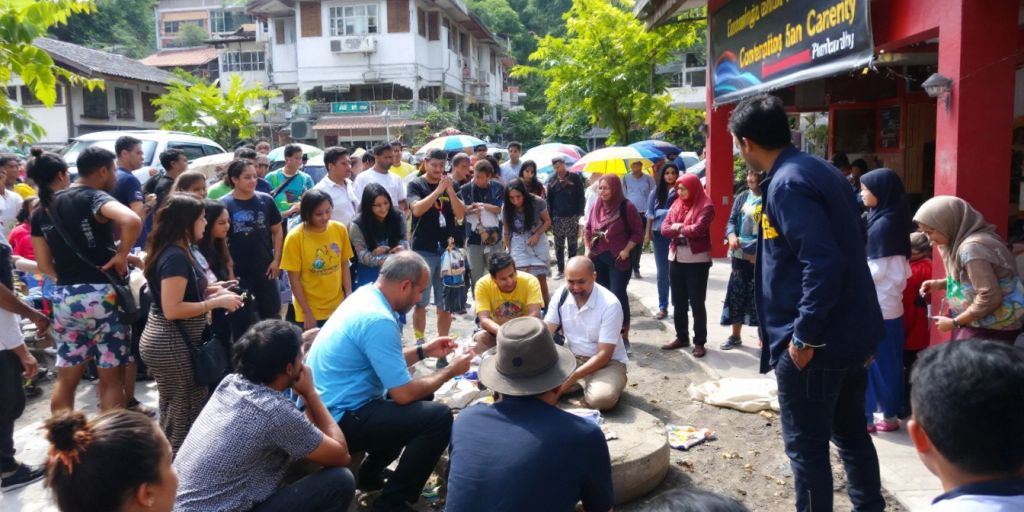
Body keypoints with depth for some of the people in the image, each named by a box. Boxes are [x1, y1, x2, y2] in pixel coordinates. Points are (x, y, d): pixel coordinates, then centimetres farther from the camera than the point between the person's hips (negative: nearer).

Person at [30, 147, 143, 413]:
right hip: (102, 295, -6)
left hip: (64, 298, 6)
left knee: (66, 378, 16)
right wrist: (122, 254, -15)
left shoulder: (42, 211, 11)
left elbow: (45, 265, 11)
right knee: (111, 378, 4)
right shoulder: (94, 197, -9)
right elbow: (133, 221, -29)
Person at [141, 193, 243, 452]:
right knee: (185, 414, -1)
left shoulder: (175, 251, 11)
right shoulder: (176, 257, -20)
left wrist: (211, 291, 8)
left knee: (174, 412, 17)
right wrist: (216, 302, -19)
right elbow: (171, 309, -25)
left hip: (169, 342, 10)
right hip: (173, 346, -10)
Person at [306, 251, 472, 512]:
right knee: (439, 416, -18)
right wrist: (450, 371, -8)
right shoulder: (378, 320, -24)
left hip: (328, 408, 11)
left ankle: (372, 473, 26)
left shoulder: (365, 296, 5)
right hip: (338, 420, -11)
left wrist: (423, 351, 16)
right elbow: (404, 394, -21)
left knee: (419, 403, 24)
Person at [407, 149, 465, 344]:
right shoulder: (416, 185, 0)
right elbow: (416, 209, -17)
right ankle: (419, 341, 11)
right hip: (424, 250, -3)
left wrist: (450, 190, -13)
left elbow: (460, 214, -1)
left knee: (446, 302, 8)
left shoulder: (452, 185, 8)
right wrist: (438, 190, -21)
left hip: (448, 249, 3)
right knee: (420, 301, 2)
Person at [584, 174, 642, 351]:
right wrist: (588, 249, 8)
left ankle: (624, 336, 2)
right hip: (598, 257, 6)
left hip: (618, 259, -6)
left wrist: (626, 250, -15)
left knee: (618, 295, -7)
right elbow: (587, 228, 16)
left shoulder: (626, 207, -11)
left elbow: (638, 232, -8)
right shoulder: (597, 206, 5)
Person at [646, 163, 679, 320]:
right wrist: (648, 231, 9)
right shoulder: (656, 192, 7)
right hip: (659, 233, 3)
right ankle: (663, 306, 16)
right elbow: (650, 213, 11)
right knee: (662, 271, 9)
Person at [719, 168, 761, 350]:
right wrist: (731, 236, -13)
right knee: (737, 294, 12)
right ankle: (735, 336, 26)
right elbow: (732, 220, 8)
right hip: (739, 254, 5)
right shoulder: (742, 197, 9)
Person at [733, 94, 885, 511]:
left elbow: (822, 263, -28)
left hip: (817, 339, -10)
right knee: (851, 432, 22)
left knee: (806, 446, 4)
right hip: (852, 330, 10)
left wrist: (804, 335, -21)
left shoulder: (787, 184, -19)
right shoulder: (823, 171, 10)